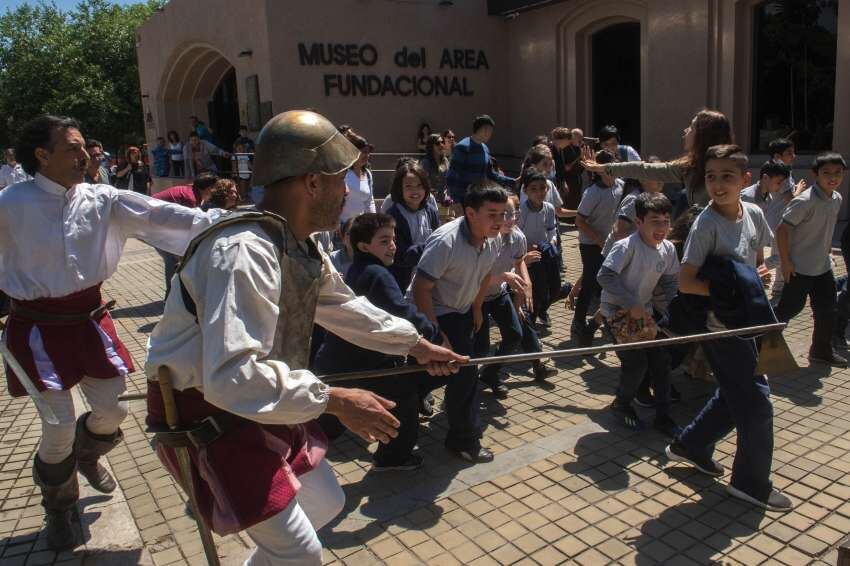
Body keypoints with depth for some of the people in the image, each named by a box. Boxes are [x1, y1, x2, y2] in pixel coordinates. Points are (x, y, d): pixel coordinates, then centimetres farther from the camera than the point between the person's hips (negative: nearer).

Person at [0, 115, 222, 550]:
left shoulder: (102, 200, -3)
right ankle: (58, 509, 32)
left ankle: (87, 454, 48)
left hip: (88, 318, 4)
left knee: (111, 410, 9)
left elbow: (157, 215, -13)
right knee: (59, 427, 1)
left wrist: (221, 223, -22)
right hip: (39, 328, -3)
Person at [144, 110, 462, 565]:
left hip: (258, 403, 9)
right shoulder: (244, 251, -31)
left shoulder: (297, 242, 1)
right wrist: (334, 400, -32)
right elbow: (230, 377, -38)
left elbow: (341, 303, 16)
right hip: (202, 412, -9)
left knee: (325, 502, 20)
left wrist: (416, 344, 17)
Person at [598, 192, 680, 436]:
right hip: (617, 310, -6)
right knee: (636, 362, -11)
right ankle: (621, 404, 18)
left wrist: (663, 312, -3)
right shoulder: (627, 246, -25)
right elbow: (604, 276, -32)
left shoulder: (668, 249, -5)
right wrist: (633, 305, -29)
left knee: (661, 359, 3)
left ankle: (663, 417, 18)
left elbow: (670, 282, 6)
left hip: (644, 309, 6)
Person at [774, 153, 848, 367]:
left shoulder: (837, 199, 5)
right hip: (799, 268, -8)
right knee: (791, 307, -1)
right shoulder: (806, 200, -20)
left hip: (823, 266, 8)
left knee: (826, 309, 13)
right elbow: (782, 230, -21)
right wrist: (785, 262, -20)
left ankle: (822, 351, 28)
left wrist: (827, 252, 15)